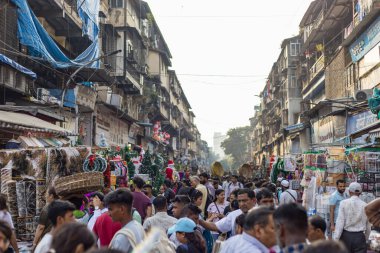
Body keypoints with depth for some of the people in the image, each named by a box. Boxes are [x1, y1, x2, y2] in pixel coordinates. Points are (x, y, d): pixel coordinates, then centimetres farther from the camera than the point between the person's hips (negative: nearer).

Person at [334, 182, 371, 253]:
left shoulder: (344, 203, -5)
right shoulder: (365, 205, 1)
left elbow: (340, 222, -9)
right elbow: (368, 227, 7)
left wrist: (335, 239, -7)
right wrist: (365, 239, 22)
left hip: (346, 236, 0)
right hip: (360, 237, 1)